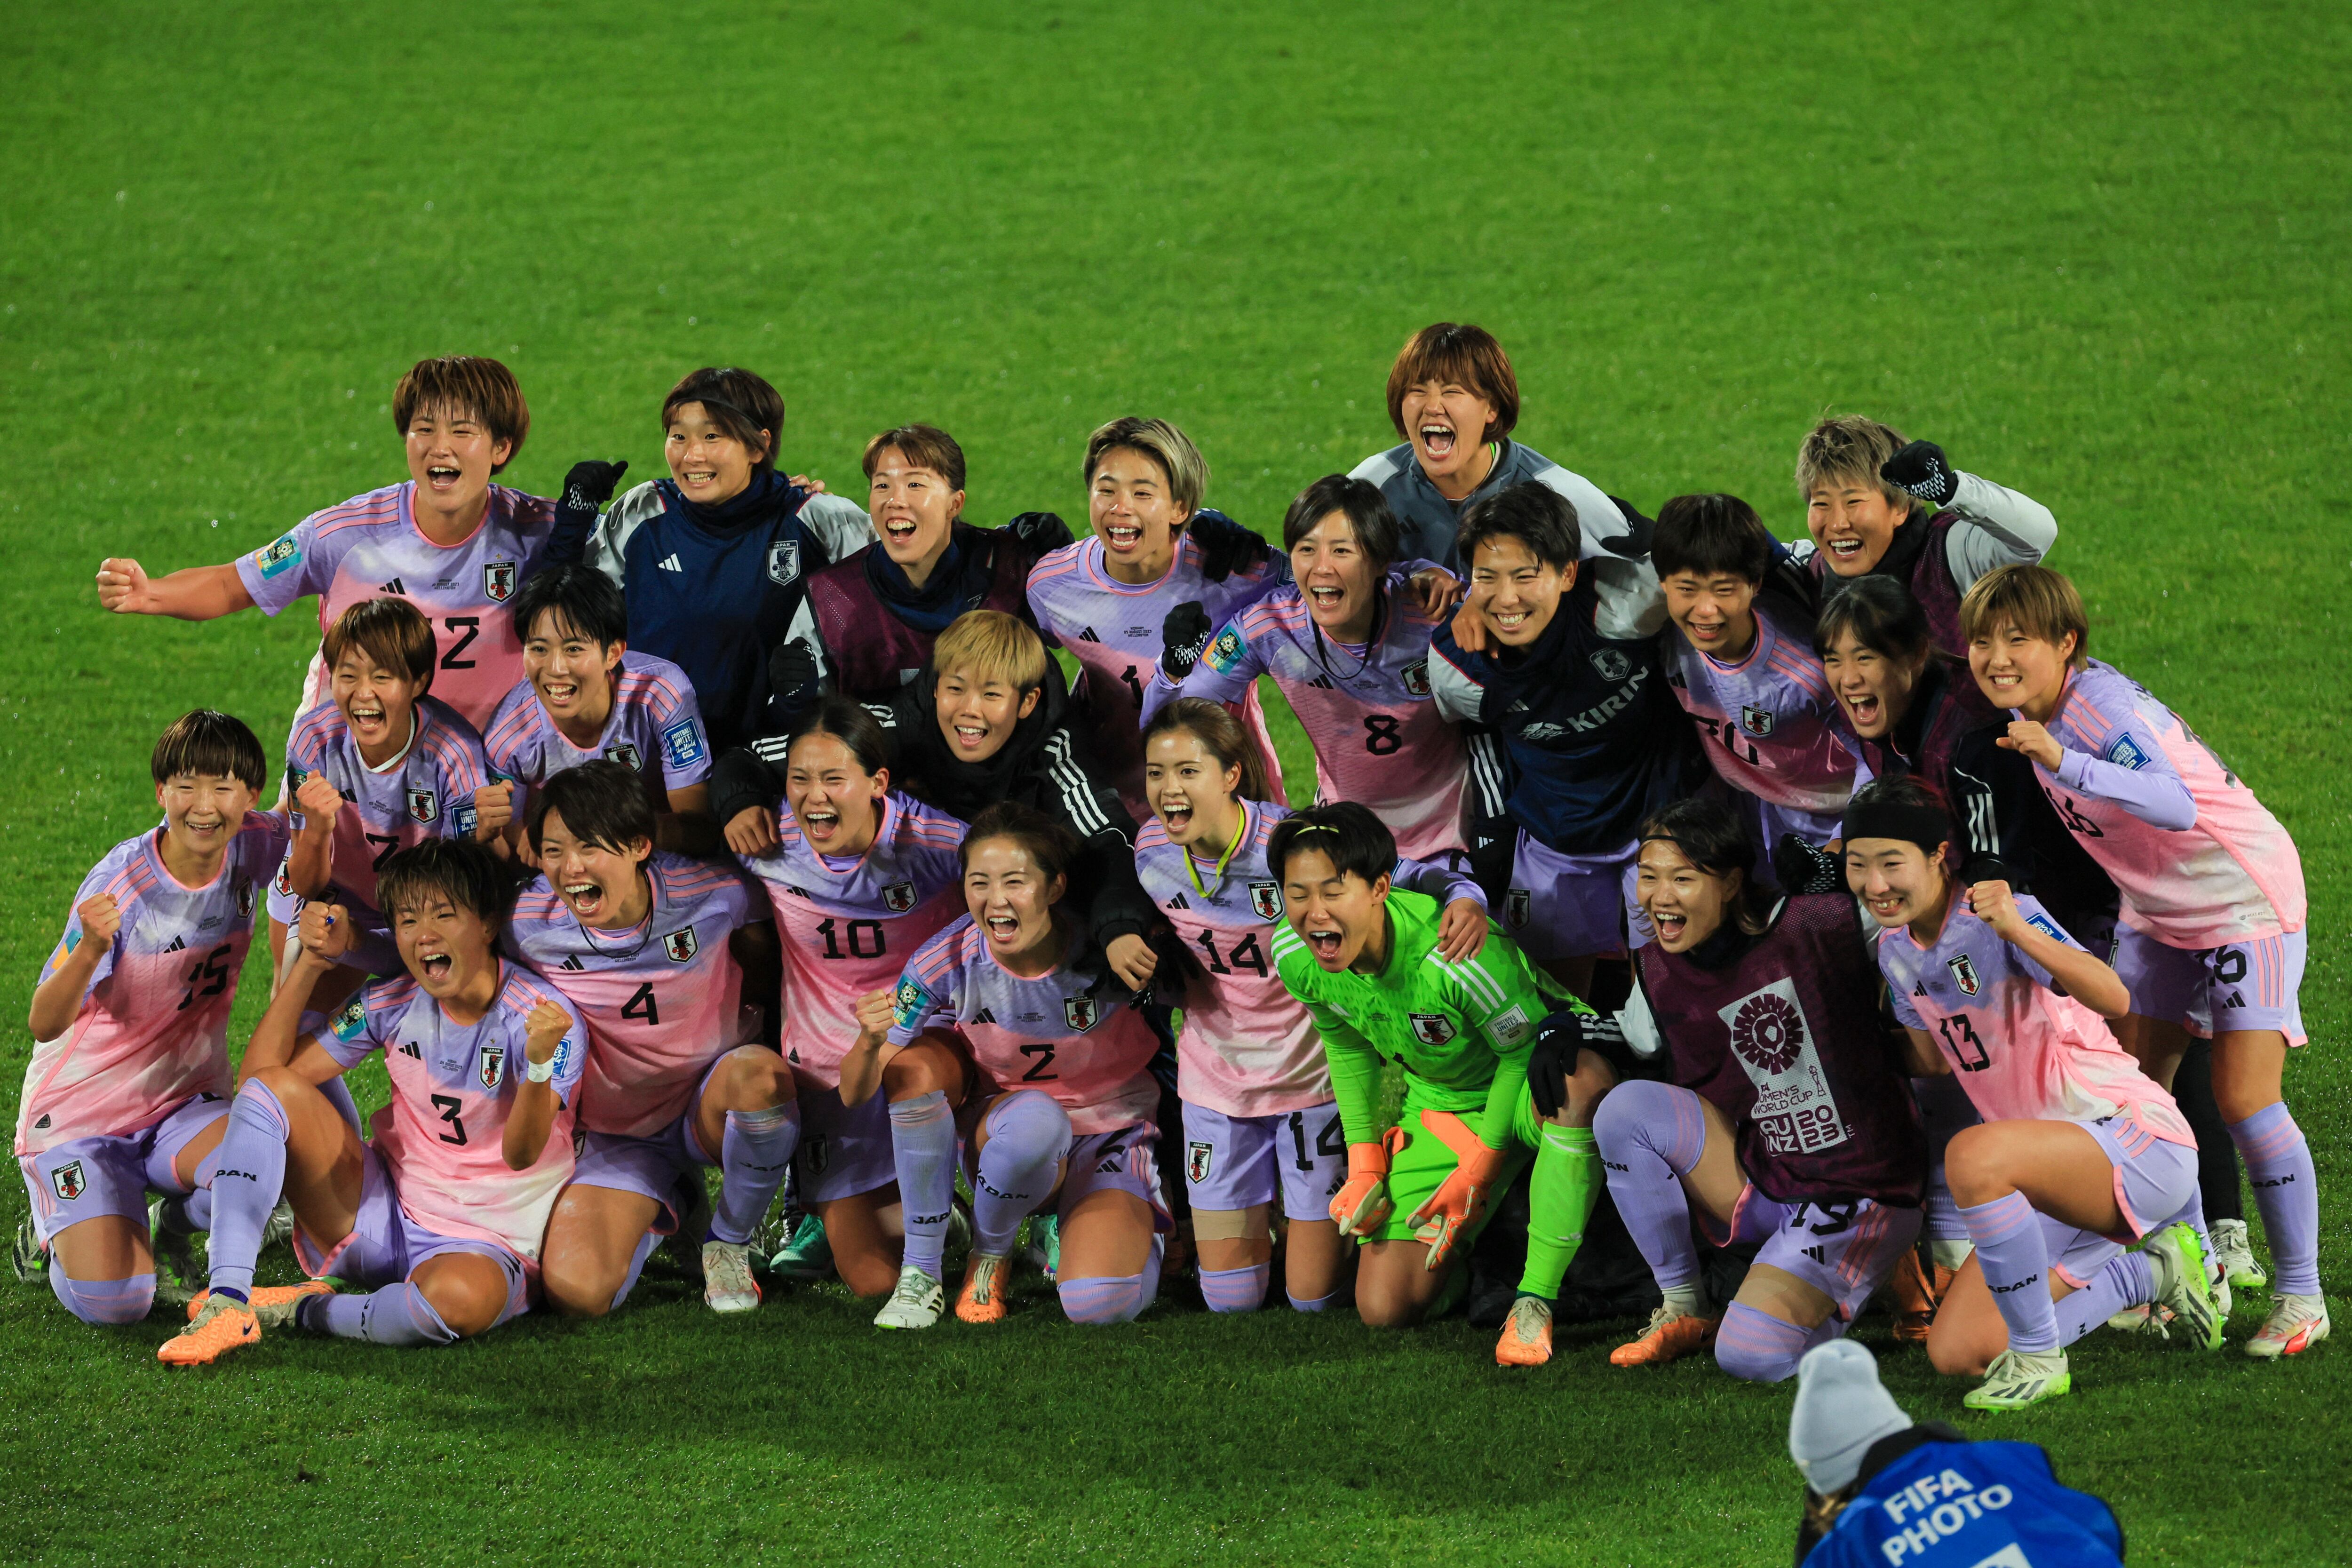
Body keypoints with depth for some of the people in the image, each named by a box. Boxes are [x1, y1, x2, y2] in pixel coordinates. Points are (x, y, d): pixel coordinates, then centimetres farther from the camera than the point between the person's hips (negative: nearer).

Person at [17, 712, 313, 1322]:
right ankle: (62, 1230, 14)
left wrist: (318, 826, -14)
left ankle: (174, 1224, 5)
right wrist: (88, 951, -46)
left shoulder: (252, 846, -10)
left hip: (185, 1105, 4)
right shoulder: (123, 881, -22)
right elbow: (44, 1024, -24)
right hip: (81, 1114, -4)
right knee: (111, 1302, -23)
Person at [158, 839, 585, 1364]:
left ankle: (300, 1311, -15)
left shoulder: (547, 1017, -15)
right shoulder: (393, 1005, 0)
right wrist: (312, 962, -6)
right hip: (383, 1217, 5)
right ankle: (227, 1303, -24)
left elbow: (522, 1155, -27)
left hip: (486, 1245, -5)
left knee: (462, 1297, -43)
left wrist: (540, 1065, -45)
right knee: (270, 1087, -13)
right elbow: (262, 1069, 0)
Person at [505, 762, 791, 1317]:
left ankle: (728, 1243, -8)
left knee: (761, 1074, -38)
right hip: (616, 1137, 1)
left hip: (709, 1106, -1)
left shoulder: (711, 893, -18)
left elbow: (767, 967, 4)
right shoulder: (527, 926, -17)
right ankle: (668, 1210, 16)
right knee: (574, 1290, -23)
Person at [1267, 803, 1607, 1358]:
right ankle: (1476, 1242, 32)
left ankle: (1535, 1300, -33)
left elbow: (1524, 1050, -21)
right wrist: (1364, 1162, 3)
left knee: (1585, 1088, -46)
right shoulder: (1295, 957, -17)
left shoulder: (1452, 952, -37)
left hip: (1537, 1069, -5)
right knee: (1384, 1308, -3)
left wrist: (1477, 1170, -19)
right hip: (1438, 1101, 5)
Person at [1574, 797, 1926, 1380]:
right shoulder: (1659, 975, -1)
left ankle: (1835, 1303, 13)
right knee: (1626, 1107, -17)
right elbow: (1634, 1032, 22)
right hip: (1756, 1185, 6)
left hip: (1857, 1195, -6)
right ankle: (1684, 1309, 1)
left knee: (1750, 1355, -24)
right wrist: (1564, 1030, 3)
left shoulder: (1817, 926, -18)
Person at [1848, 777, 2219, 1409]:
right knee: (1957, 1353, 1)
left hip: (2142, 1143, -9)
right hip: (2065, 1176, 9)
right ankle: (2149, 1274, 21)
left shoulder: (1995, 918, -18)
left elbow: (2114, 1000, -35)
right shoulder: (1896, 953, 5)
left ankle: (2038, 1358, -21)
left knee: (1972, 1156, -38)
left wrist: (2018, 931, -46)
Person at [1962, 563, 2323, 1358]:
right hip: (2155, 912, 8)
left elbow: (2176, 807, -46)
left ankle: (2300, 1297, -1)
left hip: (2245, 898, -8)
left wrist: (2067, 764, -57)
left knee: (2244, 1099, -12)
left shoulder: (2101, 705, -30)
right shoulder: (2031, 711, -4)